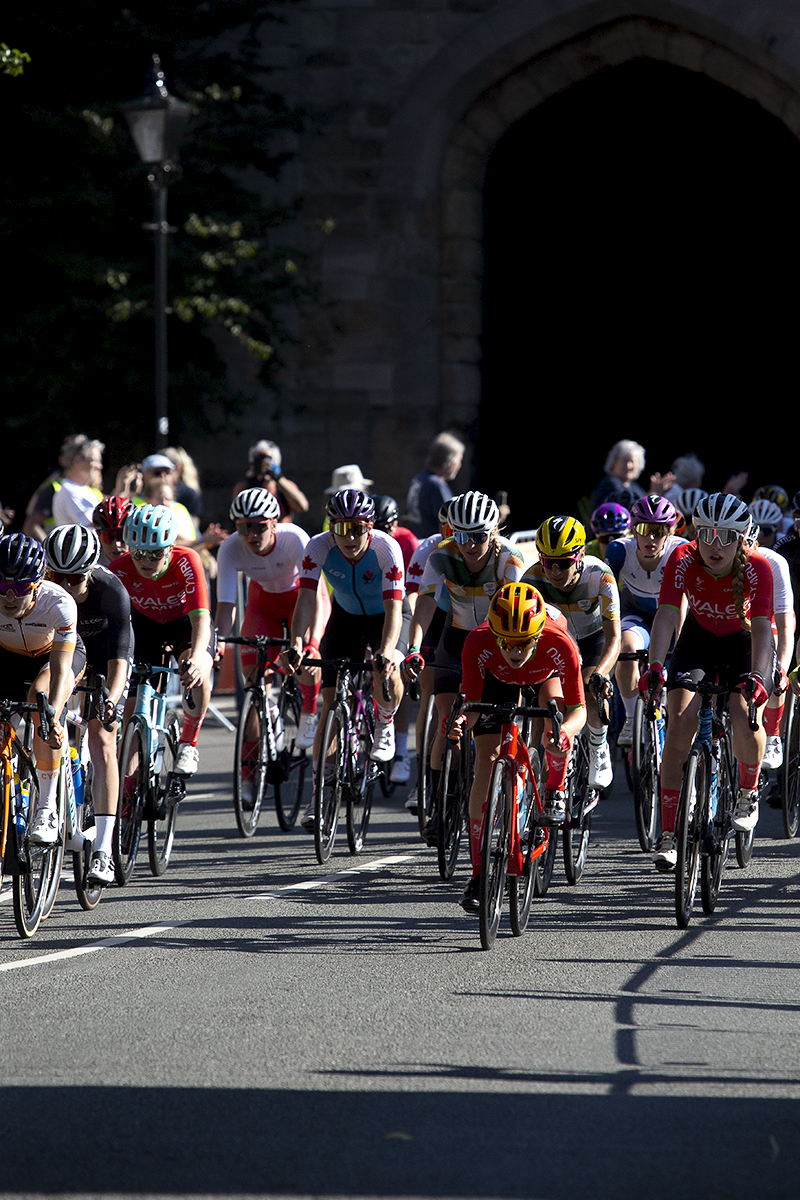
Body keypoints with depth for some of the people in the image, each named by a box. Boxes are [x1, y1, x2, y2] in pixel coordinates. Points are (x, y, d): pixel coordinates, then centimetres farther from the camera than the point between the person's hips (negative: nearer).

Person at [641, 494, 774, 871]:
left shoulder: (756, 568, -29)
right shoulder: (683, 560, -26)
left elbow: (761, 627, -37)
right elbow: (666, 614, -34)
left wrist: (758, 676, -54)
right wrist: (655, 667, -50)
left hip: (742, 639, -1)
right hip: (699, 637, 1)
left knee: (744, 720, -25)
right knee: (681, 721, -18)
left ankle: (748, 791, 9)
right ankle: (668, 835, -12)